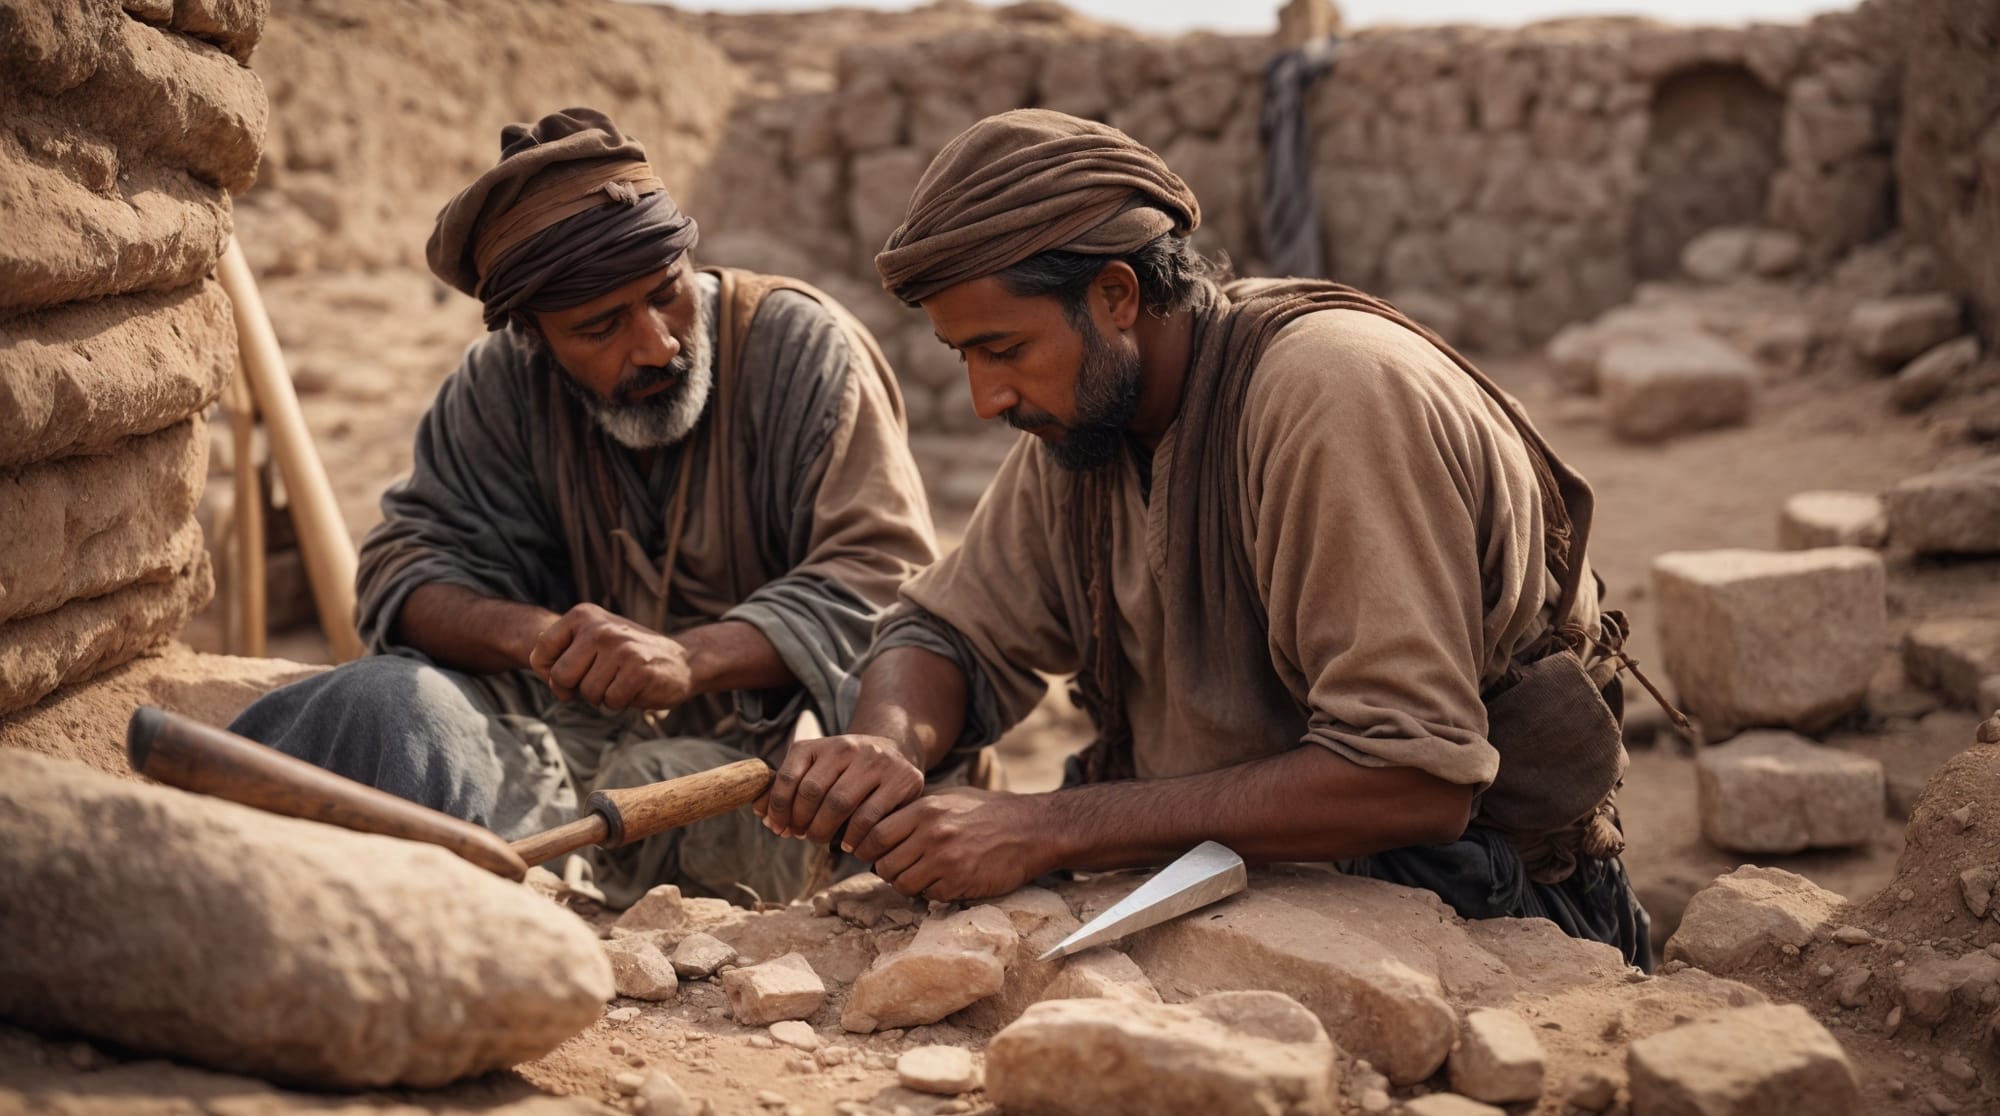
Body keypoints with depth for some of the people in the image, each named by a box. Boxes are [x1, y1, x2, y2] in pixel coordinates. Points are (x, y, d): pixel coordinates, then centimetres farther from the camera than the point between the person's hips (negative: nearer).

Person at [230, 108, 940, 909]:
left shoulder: (803, 348, -6)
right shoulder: (502, 384, 6)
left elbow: (886, 573, -14)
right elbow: (409, 568, 1)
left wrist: (692, 657, -29)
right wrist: (531, 633, -23)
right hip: (568, 727, 4)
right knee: (386, 700, -24)